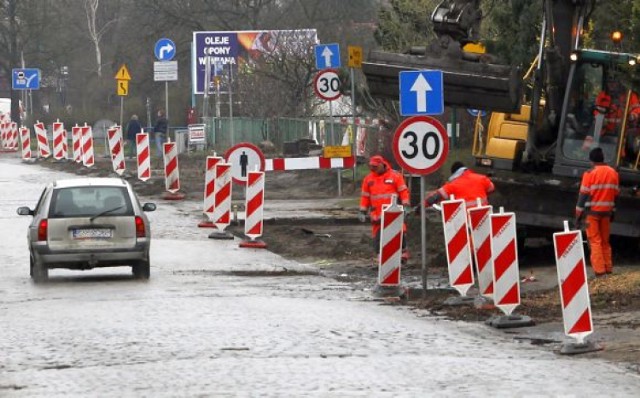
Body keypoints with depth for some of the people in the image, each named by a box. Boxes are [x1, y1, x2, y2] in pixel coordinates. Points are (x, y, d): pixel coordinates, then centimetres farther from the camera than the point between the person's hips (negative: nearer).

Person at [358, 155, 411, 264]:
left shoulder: (395, 176, -2)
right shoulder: (368, 179, 9)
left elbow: (403, 191, -2)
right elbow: (365, 196, 13)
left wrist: (405, 206, -9)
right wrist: (362, 212, 11)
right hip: (377, 213, 3)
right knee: (378, 236, 0)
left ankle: (403, 254, 16)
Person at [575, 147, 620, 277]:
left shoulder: (590, 174, -11)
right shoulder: (613, 173, 5)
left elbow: (583, 195, -10)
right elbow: (615, 194, 10)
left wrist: (578, 216, -6)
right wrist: (612, 213, 19)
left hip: (592, 212, -5)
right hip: (606, 212, 5)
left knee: (595, 241, -1)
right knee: (605, 241, 15)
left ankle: (600, 271, -7)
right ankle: (608, 270, 15)